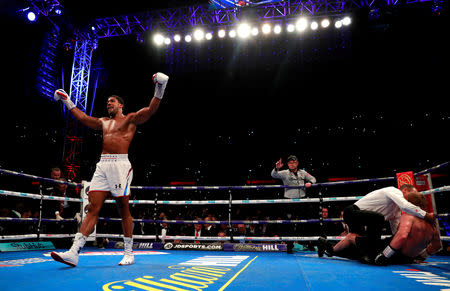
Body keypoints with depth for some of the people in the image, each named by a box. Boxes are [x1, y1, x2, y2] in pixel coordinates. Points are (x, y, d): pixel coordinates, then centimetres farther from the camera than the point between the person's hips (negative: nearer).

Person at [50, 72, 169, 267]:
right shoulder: (103, 122, 25)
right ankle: (74, 252, -3)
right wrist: (68, 102, 43)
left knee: (124, 210, -1)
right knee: (92, 208, 0)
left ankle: (129, 253, 9)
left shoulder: (130, 119, 7)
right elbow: (83, 118, 36)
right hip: (102, 165, 6)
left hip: (120, 165, -6)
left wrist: (159, 90, -17)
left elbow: (151, 110, -6)